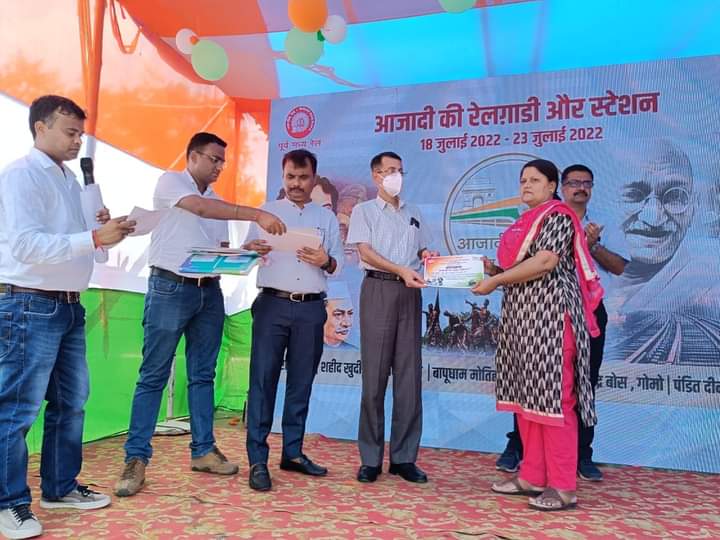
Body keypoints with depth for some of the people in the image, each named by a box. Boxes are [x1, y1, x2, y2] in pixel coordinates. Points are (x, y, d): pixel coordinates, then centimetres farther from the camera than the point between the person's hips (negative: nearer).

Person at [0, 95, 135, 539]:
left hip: (69, 305, 9)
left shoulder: (70, 179, 15)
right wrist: (95, 237, -27)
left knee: (71, 402, 14)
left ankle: (61, 487, 27)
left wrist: (102, 230, 0)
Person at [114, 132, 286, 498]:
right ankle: (136, 458, 3)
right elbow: (199, 208, -20)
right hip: (170, 288, -6)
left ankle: (203, 450, 18)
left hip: (209, 292, 6)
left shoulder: (218, 202, 18)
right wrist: (257, 215, -28)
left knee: (203, 375, 10)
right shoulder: (170, 182, -1)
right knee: (153, 376, -3)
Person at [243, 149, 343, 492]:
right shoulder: (266, 212, 11)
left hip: (311, 309, 2)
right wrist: (253, 250, -21)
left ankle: (293, 453, 17)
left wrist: (325, 262, -13)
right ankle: (257, 460, -2)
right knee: (263, 380, -6)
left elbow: (338, 263, 9)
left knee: (301, 383, 7)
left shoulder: (327, 218, 15)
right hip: (273, 305, -2)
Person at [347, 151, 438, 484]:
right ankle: (370, 458, 4)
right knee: (374, 375, -4)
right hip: (378, 288, -4)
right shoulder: (364, 210, 8)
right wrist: (401, 270, -20)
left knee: (409, 376, 1)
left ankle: (404, 457, 7)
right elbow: (365, 252, -6)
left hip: (410, 293, 4)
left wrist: (429, 257, -2)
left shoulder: (414, 214, 22)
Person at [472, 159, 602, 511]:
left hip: (549, 314, -9)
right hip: (522, 315, 9)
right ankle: (532, 477, 17)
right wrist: (493, 269, 3)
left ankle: (563, 487, -1)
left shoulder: (557, 216, -7)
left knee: (551, 395, -8)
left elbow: (545, 262, -19)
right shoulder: (526, 221, 20)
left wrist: (495, 281, -15)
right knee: (526, 395, 9)